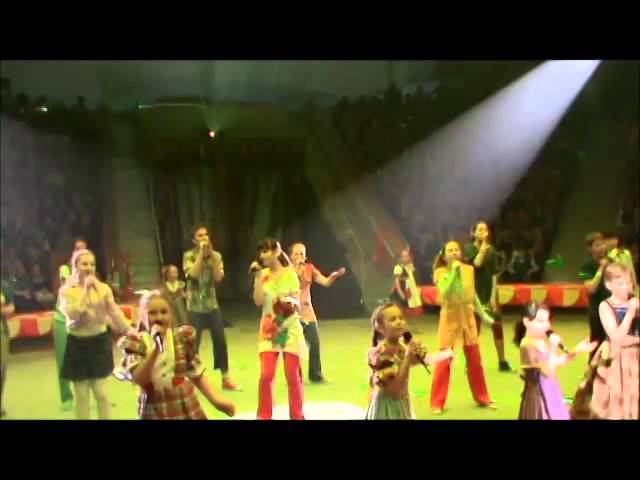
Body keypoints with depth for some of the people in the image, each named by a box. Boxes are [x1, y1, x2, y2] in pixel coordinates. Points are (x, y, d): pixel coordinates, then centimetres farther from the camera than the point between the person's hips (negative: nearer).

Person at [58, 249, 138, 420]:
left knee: (101, 392, 3)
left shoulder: (103, 288, -1)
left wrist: (127, 329, -23)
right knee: (82, 394, 7)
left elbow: (114, 311, -8)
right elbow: (73, 314, -20)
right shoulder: (66, 290, -5)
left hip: (99, 342, 0)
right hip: (78, 344, 0)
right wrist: (85, 290, -18)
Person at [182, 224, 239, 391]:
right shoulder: (189, 256, -5)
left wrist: (211, 254, -14)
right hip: (195, 306, -4)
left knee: (221, 341, 6)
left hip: (212, 304, 4)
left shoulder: (216, 256, 4)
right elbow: (193, 274, -22)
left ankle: (226, 379, 17)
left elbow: (218, 277, -10)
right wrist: (202, 253, -19)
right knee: (194, 343, -2)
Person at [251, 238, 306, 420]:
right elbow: (258, 301, -8)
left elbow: (297, 303, -5)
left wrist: (291, 303, -27)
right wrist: (257, 277, -12)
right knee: (266, 375, -6)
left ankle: (297, 415, 18)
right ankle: (264, 416, 9)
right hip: (269, 329, 2)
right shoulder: (263, 274, 2)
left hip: (290, 329, -2)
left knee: (293, 375, 2)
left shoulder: (290, 274, -5)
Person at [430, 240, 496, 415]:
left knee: (475, 359, 11)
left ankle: (483, 398, 26)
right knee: (444, 360, -3)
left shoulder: (469, 270, 1)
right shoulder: (440, 272, -9)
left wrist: (483, 314, 13)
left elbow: (473, 295, 12)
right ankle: (437, 403, 6)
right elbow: (445, 292, -25)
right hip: (449, 318, -4)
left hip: (468, 317, 4)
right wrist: (454, 271, -25)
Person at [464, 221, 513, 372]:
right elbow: (476, 264, -22)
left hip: (490, 293, 3)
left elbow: (494, 274, 0)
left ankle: (502, 362, 12)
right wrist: (483, 246, -18)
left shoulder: (492, 250, 3)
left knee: (497, 326, 2)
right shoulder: (469, 248, -4)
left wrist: (493, 296, -6)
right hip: (474, 293, -3)